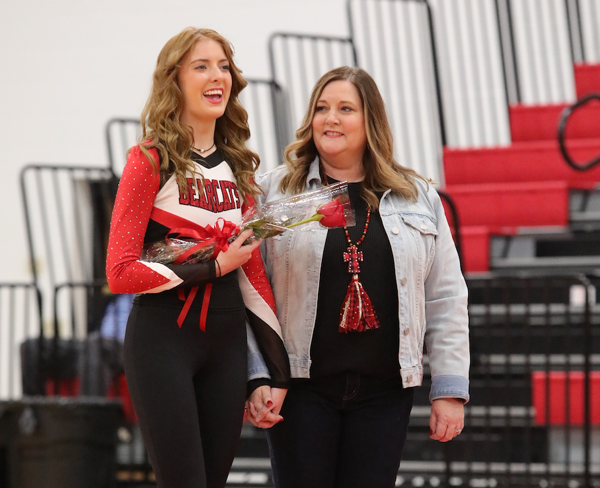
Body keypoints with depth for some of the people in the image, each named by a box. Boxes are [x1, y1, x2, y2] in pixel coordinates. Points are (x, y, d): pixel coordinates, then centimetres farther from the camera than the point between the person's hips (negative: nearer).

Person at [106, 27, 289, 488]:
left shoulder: (238, 167, 13)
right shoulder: (151, 160, -5)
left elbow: (252, 270, 14)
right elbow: (121, 273, -10)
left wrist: (279, 371, 9)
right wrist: (214, 266, -13)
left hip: (227, 340, 6)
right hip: (164, 335, -6)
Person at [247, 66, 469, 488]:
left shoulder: (418, 199, 10)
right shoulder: (273, 192, 4)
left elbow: (446, 301, 9)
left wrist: (450, 389, 4)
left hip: (384, 390, 2)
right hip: (301, 388, -2)